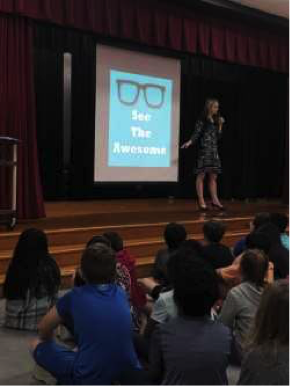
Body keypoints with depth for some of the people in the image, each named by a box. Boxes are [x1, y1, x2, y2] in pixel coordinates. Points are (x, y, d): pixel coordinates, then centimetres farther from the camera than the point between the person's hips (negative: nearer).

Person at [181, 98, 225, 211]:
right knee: (201, 175, -5)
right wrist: (189, 143, -26)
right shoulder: (202, 120, -4)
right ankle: (201, 201, -2)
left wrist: (220, 125, 7)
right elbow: (196, 135, -10)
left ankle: (215, 200, 14)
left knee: (213, 176, 8)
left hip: (214, 151, 7)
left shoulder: (216, 121, 15)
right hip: (203, 150, -7)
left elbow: (218, 136, 14)